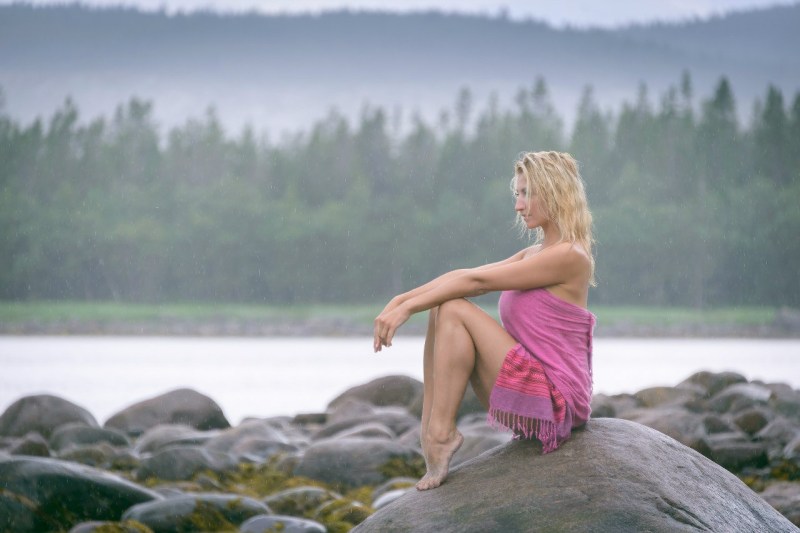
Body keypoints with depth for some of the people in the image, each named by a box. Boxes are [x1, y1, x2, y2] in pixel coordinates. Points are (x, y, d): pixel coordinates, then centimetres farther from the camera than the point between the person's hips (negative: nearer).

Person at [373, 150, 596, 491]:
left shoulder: (570, 256, -13)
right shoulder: (536, 254, 15)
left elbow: (477, 281, -15)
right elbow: (463, 275, 8)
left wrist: (409, 308, -15)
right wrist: (402, 299, -4)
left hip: (554, 398, -9)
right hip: (531, 390, 9)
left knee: (455, 311, -15)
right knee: (443, 307, 0)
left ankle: (442, 434, -13)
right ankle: (429, 432, -8)